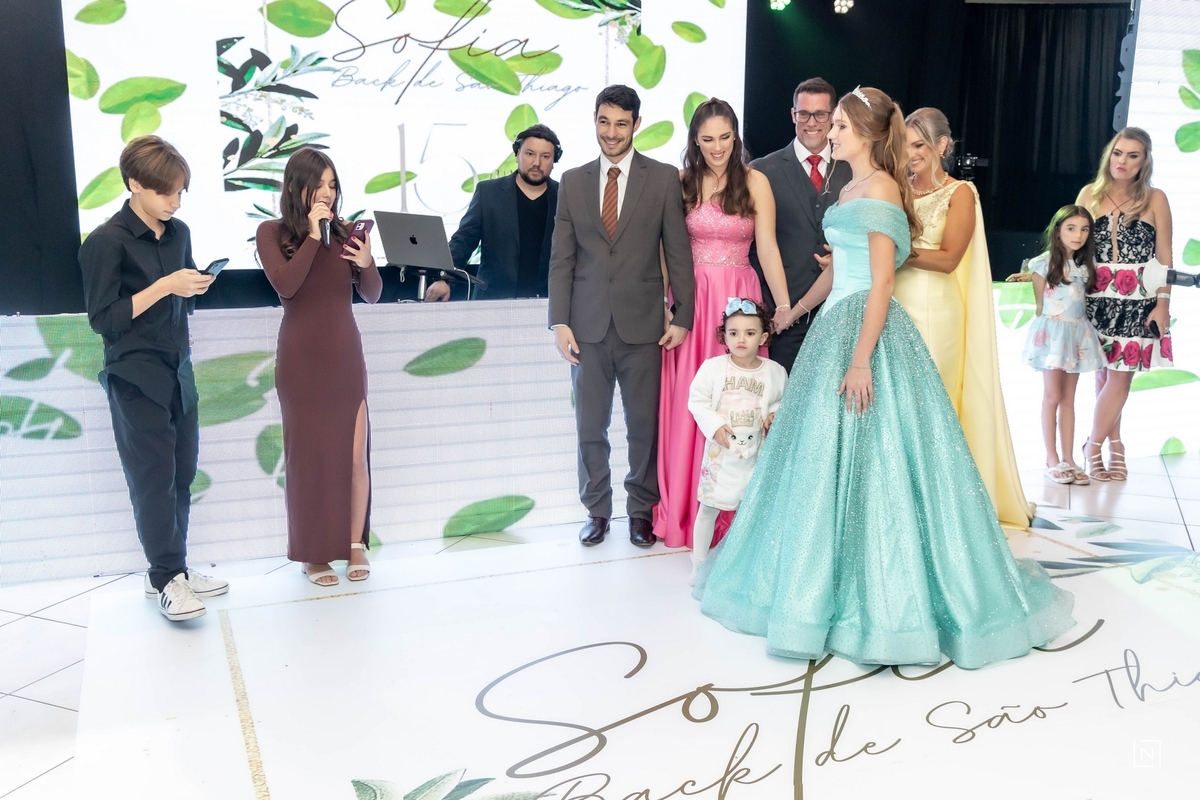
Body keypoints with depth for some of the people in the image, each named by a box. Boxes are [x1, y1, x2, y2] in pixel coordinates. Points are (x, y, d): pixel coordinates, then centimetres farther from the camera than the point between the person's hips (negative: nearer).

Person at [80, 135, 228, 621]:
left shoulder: (178, 233, 9)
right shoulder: (106, 242, -11)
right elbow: (103, 318, -14)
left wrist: (196, 286, 2)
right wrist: (163, 287, -20)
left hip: (178, 371, 6)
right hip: (136, 378, -6)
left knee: (181, 475, 8)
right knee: (154, 477, -5)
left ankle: (171, 569, 18)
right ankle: (166, 579, 5)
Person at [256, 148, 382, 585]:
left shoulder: (345, 232, 5)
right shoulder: (272, 232, -1)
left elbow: (372, 295, 8)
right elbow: (285, 285, -17)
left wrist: (366, 263, -12)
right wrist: (312, 235, -16)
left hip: (346, 354, 2)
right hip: (302, 358, -2)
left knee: (355, 453, 1)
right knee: (309, 455, 3)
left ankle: (357, 544, 15)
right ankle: (313, 553, 13)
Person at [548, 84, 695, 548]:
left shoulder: (663, 179, 2)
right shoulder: (573, 182, 8)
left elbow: (678, 252, 1)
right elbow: (561, 259, 6)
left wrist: (683, 316, -4)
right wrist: (560, 322, -1)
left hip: (642, 324, -2)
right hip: (588, 325, 2)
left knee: (644, 425, 5)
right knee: (589, 426, 7)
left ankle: (641, 510, 21)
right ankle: (597, 510, 22)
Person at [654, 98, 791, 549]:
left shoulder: (754, 182, 0)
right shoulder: (682, 182, 5)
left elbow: (767, 247, -5)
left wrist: (784, 305, -13)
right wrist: (664, 303, -9)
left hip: (738, 298, -1)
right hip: (690, 299, 1)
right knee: (688, 402, 3)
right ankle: (683, 507, 17)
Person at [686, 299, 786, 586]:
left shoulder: (775, 372, -2)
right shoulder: (712, 367, -7)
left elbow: (782, 401, 12)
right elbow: (696, 401, -3)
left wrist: (775, 415, -8)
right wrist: (714, 425, -15)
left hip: (756, 453, 1)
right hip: (719, 452, -1)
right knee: (708, 507, 6)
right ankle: (699, 565, 19)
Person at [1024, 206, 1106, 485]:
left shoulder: (1087, 264, 7)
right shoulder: (1044, 263, -7)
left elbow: (1088, 295, 11)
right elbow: (1040, 304, -1)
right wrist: (1046, 329, 2)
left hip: (1078, 332, 5)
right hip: (1052, 331, -4)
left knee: (1068, 399, 8)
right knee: (1052, 396, -1)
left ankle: (1068, 459, 10)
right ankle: (1052, 460, 4)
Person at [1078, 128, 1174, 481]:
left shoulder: (1154, 199, 0)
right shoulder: (1090, 194, 5)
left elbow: (1164, 256, 1)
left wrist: (1163, 303, -5)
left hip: (1137, 301, -2)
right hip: (1096, 298, 2)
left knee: (1120, 377, -4)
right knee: (1103, 373, 7)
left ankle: (1094, 446, 7)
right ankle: (1114, 444, 20)